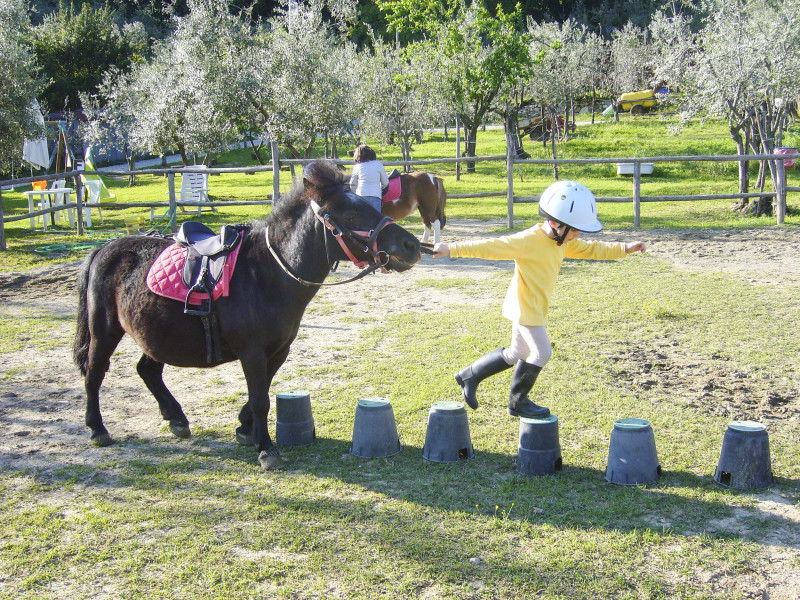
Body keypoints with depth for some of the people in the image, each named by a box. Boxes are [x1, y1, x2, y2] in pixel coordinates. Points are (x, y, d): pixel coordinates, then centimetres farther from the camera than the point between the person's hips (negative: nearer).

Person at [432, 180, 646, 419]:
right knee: (541, 352, -4)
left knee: (516, 353, 18)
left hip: (535, 308, 10)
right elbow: (490, 247, -27)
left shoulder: (563, 242, 4)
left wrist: (625, 248, 14)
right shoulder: (528, 241, -24)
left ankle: (470, 375, 30)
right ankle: (518, 402, 14)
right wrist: (452, 249, -32)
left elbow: (590, 249, 17)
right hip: (525, 308, -10)